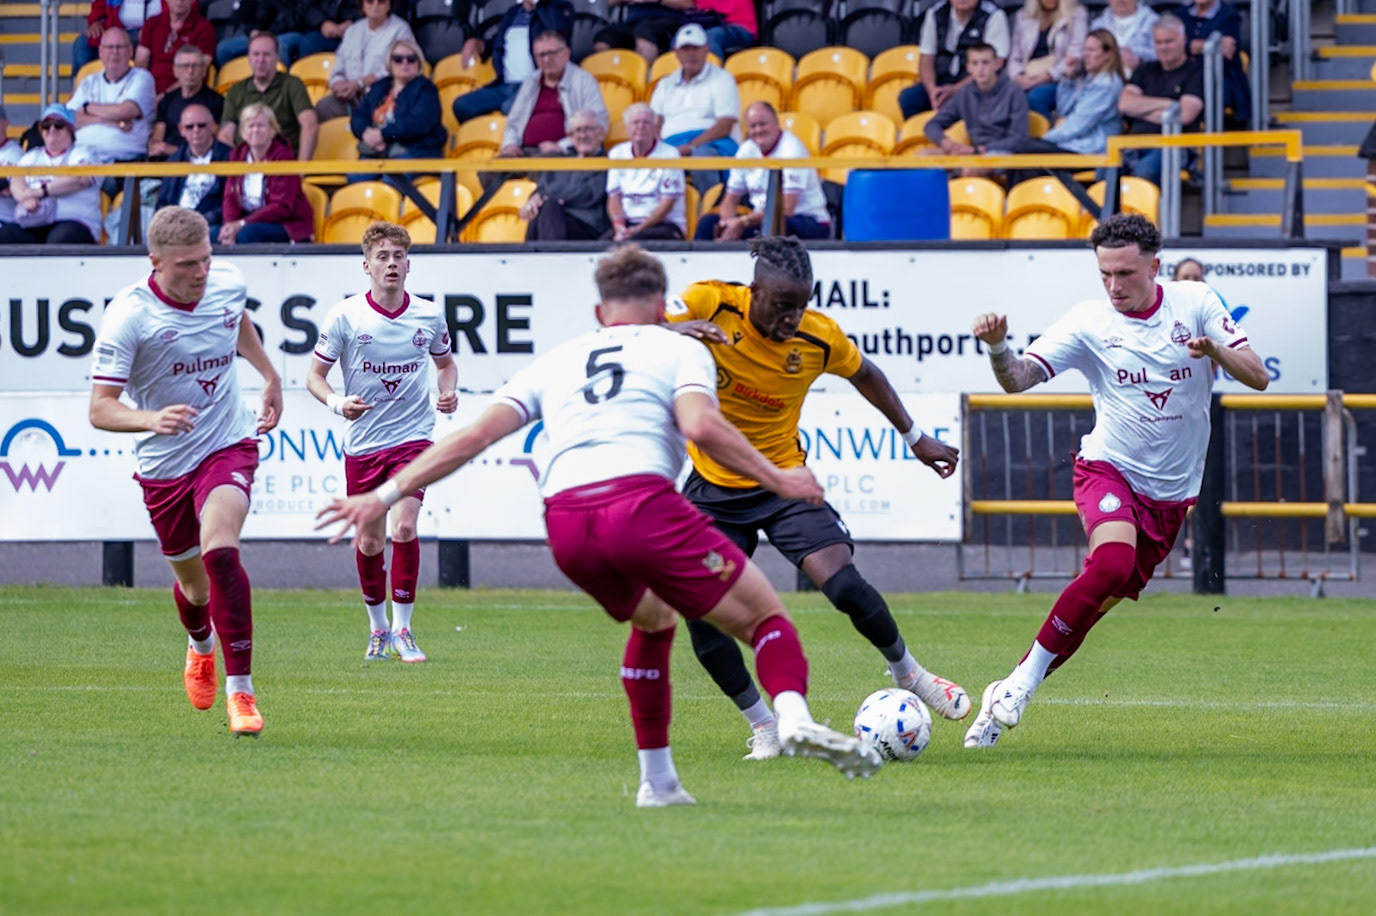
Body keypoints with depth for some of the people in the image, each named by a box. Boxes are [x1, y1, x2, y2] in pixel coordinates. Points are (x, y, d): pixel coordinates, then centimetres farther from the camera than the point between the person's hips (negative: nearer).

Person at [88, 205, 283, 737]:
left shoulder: (229, 283, -7)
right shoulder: (128, 315, -20)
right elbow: (100, 409, -23)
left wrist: (270, 376, 26)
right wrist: (150, 420, -42)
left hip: (228, 446, 0)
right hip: (163, 465, 0)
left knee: (220, 552, -25)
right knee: (193, 582, 14)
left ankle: (240, 690, -22)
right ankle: (201, 646, 53)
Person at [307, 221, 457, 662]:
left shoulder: (429, 316, 0)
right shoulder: (345, 316, -7)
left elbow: (446, 363, 19)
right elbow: (315, 376, -2)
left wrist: (448, 392, -2)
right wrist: (338, 402, -22)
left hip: (412, 438, 0)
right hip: (362, 441, 0)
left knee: (403, 527, -17)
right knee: (368, 540, 6)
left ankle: (402, 630, -4)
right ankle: (378, 629, 27)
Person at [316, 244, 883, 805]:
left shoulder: (555, 362, 29)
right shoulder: (678, 350, 17)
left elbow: (473, 436, 20)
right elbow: (700, 426, -4)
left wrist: (385, 495, 20)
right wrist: (777, 481, 4)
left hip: (565, 523, 4)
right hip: (642, 502, -4)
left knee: (653, 620, 32)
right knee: (764, 617, 6)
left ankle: (657, 779, 28)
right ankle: (793, 715, -25)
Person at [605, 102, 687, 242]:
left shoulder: (669, 154, 0)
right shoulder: (617, 154, 14)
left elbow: (667, 203, -6)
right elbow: (614, 197, 9)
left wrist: (638, 230, -17)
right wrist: (619, 225, -12)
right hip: (628, 223, 3)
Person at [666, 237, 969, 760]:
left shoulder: (819, 337, -14)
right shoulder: (710, 305, -19)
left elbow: (864, 375, 7)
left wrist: (914, 437, 15)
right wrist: (674, 330, -46)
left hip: (784, 482, 0)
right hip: (713, 488, 0)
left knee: (845, 587, -16)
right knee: (699, 611, -12)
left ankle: (906, 672, 15)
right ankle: (765, 729, 7)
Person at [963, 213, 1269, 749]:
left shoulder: (1195, 304, -1)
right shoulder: (1089, 321, -6)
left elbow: (1257, 378, -3)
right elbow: (1018, 379, -13)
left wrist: (1215, 349, -22)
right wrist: (997, 347, -35)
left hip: (1171, 493, 3)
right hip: (1108, 469, -3)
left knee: (1101, 601, 2)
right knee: (1113, 560, -32)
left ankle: (1007, 698, 14)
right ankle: (1024, 680, -21)